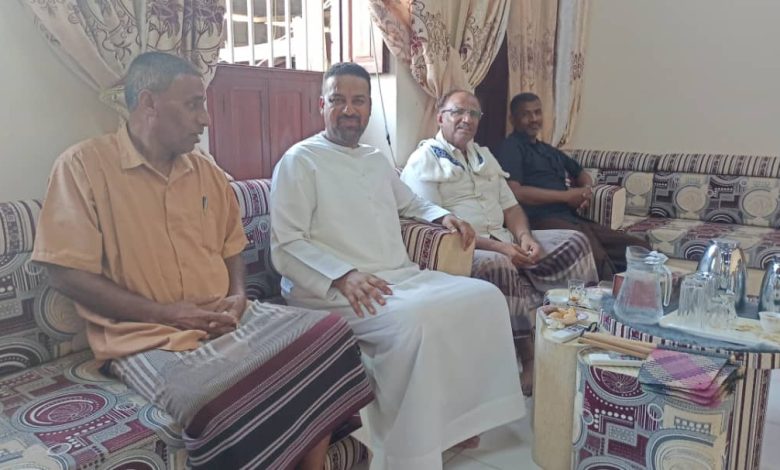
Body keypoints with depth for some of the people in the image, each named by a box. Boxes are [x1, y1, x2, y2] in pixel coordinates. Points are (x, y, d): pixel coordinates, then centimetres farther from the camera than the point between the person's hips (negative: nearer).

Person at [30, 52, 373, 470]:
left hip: (227, 322, 6)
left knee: (333, 337, -12)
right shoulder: (84, 165, -4)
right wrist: (163, 312, -15)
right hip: (148, 337, -6)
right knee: (230, 406, -36)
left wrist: (238, 296, 1)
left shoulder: (207, 172, 14)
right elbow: (67, 274, -8)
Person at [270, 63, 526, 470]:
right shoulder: (300, 160, -3)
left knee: (485, 296, -7)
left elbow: (411, 203, 38)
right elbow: (287, 247, -12)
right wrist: (343, 276, -28)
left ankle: (459, 414, 4)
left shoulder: (377, 160, 20)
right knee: (413, 322, -34)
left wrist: (443, 216, 16)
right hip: (334, 291, -7)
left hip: (402, 278, 8)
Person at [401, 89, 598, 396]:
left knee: (574, 242, -3)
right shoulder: (424, 161, -5)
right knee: (498, 265, -38)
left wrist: (525, 236, -6)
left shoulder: (484, 156, 20)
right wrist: (497, 247, -22)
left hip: (505, 241, 8)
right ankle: (530, 355, -23)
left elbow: (510, 207, 18)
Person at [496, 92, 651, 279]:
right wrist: (566, 196, -8)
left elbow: (582, 174, 38)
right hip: (543, 221, -9)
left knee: (640, 248, -4)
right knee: (597, 256, -35)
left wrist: (586, 190, 10)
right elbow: (514, 192, -15)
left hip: (573, 218, 9)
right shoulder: (511, 148, 1)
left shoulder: (548, 150, 27)